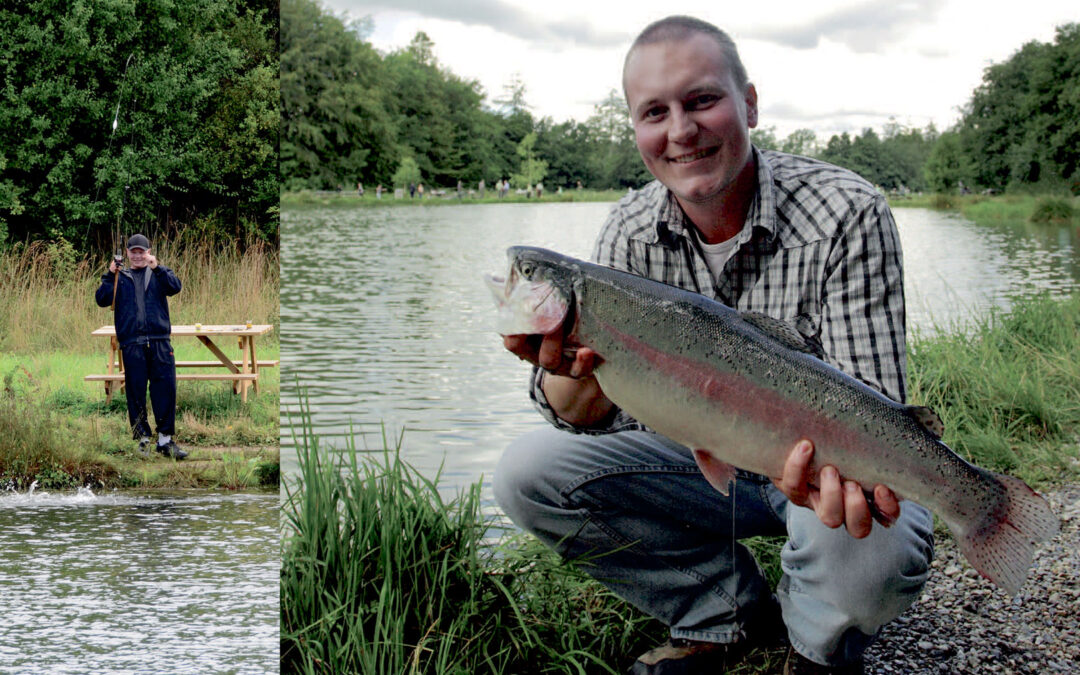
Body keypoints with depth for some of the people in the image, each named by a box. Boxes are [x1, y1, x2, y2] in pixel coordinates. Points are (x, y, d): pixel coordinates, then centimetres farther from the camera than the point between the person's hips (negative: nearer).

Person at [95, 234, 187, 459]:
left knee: (165, 389, -3)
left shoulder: (159, 273, 14)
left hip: (159, 341, 0)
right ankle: (142, 438, 11)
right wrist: (109, 276, -8)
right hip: (131, 344, 0)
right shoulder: (120, 277, 15)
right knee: (135, 391, 2)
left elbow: (174, 287, -5)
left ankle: (165, 439, 3)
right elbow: (102, 299, 2)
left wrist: (157, 268, -16)